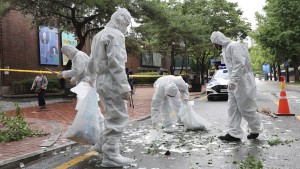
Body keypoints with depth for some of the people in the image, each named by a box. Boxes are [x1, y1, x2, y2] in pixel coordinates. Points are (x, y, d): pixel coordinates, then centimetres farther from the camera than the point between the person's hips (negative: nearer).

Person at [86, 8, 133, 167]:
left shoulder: (99, 35, 18)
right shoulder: (115, 35, -11)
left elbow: (93, 61, 21)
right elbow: (116, 63, -21)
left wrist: (92, 78, 27)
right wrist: (125, 87, -21)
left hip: (101, 82, 10)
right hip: (112, 82, -10)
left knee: (113, 117, 18)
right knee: (118, 118, -5)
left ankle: (110, 151, 25)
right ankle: (111, 156, -2)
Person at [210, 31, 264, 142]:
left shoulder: (234, 46, -15)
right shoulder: (226, 49, 16)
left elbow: (240, 64, -24)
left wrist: (233, 81, -27)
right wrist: (232, 81, 12)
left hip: (243, 82, -10)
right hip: (234, 83, 10)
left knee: (246, 109, 1)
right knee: (233, 109, 6)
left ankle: (256, 129, 21)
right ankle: (233, 134, 8)